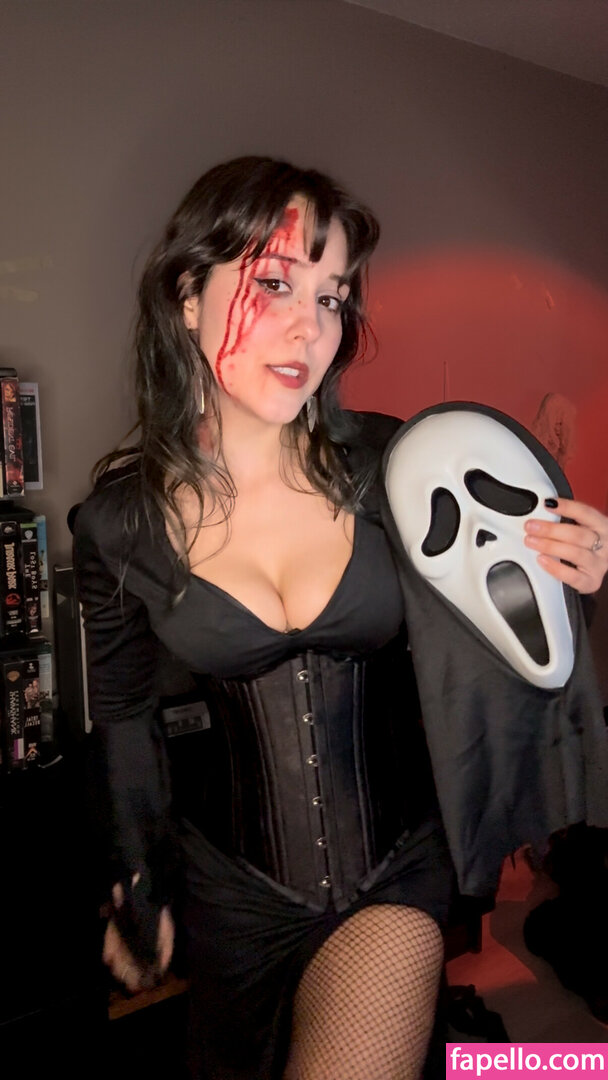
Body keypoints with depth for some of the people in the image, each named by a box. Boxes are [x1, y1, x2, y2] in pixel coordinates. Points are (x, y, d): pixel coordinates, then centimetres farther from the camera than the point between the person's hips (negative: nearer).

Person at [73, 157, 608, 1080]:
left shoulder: (393, 466, -16)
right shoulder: (120, 522, -13)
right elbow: (123, 713, 2)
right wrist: (138, 896, 11)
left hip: (397, 869, -1)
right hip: (232, 884, 2)